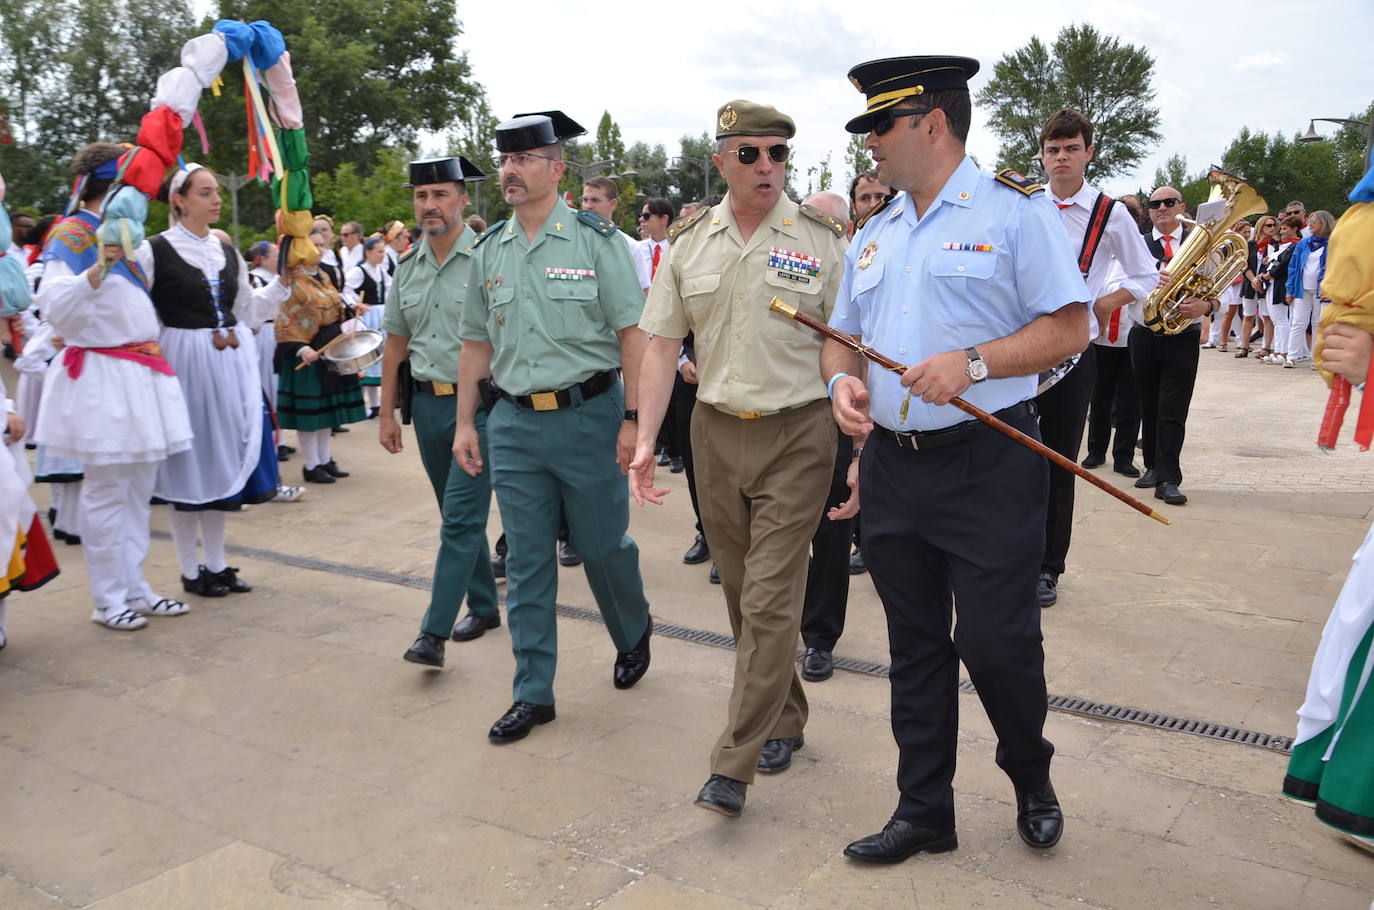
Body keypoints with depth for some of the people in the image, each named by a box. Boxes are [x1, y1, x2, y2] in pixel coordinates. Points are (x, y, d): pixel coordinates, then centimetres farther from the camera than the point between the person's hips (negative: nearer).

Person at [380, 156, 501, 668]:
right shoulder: (407, 267, 10)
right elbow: (396, 343, 15)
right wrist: (388, 413, 15)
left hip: (478, 403, -6)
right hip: (426, 402, 7)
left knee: (461, 518, -6)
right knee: (459, 515, 15)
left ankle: (434, 633, -1)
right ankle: (484, 606, 31)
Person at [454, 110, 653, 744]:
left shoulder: (596, 239, -4)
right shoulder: (489, 250, 9)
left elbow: (631, 333, -7)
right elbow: (477, 342, 14)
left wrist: (632, 419, -12)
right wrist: (465, 423, 10)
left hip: (588, 416, -4)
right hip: (514, 423, 4)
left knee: (603, 546, 8)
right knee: (527, 563, 7)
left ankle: (634, 634, 39)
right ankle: (533, 693, 18)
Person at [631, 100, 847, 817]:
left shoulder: (821, 239, -3)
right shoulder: (689, 243, 6)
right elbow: (662, 345, 7)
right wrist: (645, 442, 0)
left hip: (797, 436, -4)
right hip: (717, 433, 4)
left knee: (770, 599, -5)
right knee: (742, 591, 14)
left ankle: (734, 764, 4)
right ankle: (784, 719, 34)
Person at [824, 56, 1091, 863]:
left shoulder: (1016, 209, -3)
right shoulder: (873, 236, 16)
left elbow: (1069, 328, -8)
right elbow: (842, 337, 20)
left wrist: (973, 363, -21)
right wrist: (842, 379, -3)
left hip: (987, 467, -6)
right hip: (892, 465, 6)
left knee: (997, 643, -1)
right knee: (915, 649, 12)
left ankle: (1032, 780, 30)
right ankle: (925, 812, 26)